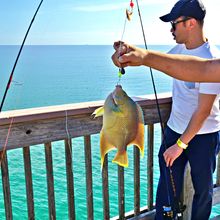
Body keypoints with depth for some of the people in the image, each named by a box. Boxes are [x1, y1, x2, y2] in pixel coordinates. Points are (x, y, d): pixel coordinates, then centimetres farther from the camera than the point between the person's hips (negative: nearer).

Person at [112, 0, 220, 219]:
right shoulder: (180, 49, -1)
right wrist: (133, 52, 3)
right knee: (167, 187, 9)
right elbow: (158, 62, 20)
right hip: (174, 129, 6)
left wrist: (180, 144, -17)